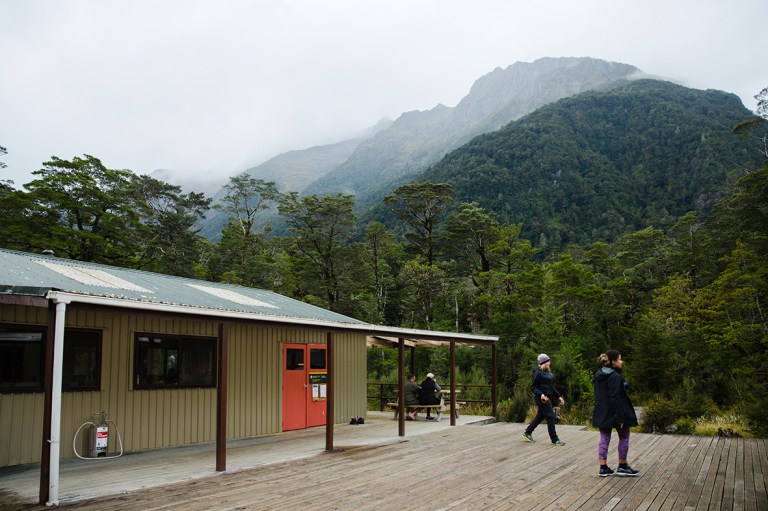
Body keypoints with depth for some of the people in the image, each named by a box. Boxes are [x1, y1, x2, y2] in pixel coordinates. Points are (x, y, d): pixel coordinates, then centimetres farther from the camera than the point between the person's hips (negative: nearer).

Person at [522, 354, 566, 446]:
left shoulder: (548, 372, 14)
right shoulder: (538, 373, -14)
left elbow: (551, 386, 21)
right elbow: (533, 387, -14)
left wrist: (559, 397, 18)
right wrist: (540, 394, -29)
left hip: (548, 398, 10)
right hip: (542, 398, -10)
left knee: (540, 416, 16)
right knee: (550, 416, -7)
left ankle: (527, 433, 27)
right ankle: (554, 439, 0)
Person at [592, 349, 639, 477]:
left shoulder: (598, 375, 8)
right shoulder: (615, 376, -18)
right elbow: (615, 398, -22)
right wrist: (620, 417, -20)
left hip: (601, 413, 8)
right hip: (613, 412, -8)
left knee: (604, 439, 9)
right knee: (624, 437, 10)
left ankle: (603, 468, 9)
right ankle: (622, 467, 17)